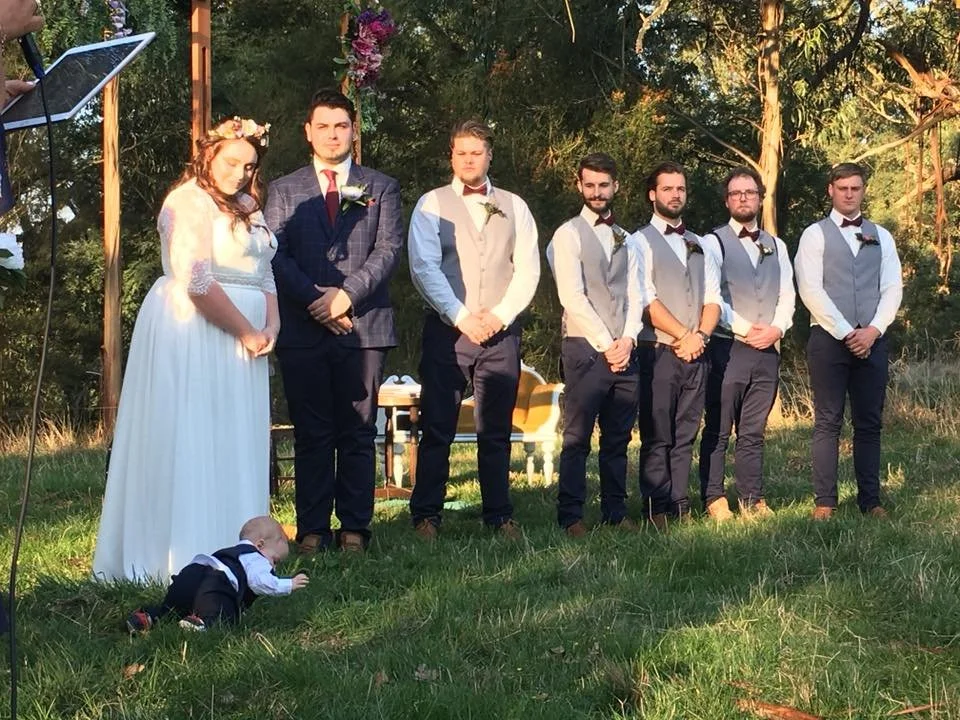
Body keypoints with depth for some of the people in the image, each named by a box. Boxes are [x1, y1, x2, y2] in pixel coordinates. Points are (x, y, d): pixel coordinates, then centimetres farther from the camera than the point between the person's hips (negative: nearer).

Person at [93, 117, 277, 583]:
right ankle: (187, 552, 1)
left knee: (236, 448, 9)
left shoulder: (247, 208, 17)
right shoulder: (189, 203, -10)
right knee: (191, 444, -5)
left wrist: (271, 326, -3)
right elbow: (197, 282, -19)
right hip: (193, 334, -9)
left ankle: (230, 548, 15)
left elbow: (264, 274, 15)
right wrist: (247, 332, -14)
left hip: (242, 342, 9)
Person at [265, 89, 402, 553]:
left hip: (363, 326, 0)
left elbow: (389, 249, 2)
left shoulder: (380, 188, 14)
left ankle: (354, 527, 6)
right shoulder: (283, 191, 14)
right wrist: (315, 300, -11)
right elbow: (276, 255, 3)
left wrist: (347, 295, -11)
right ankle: (313, 528, 6)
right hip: (302, 329, 0)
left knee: (358, 433, 1)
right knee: (311, 434, 2)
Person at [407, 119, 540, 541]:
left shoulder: (514, 207, 13)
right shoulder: (432, 205, 5)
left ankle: (499, 516, 12)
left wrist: (499, 315, -7)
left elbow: (528, 269, 6)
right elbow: (424, 268, -5)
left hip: (502, 331, 2)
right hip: (447, 330, -2)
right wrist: (461, 318, -13)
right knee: (437, 428, -2)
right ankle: (425, 515, 3)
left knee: (496, 431, 6)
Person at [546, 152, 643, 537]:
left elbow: (634, 296, 13)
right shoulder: (568, 234, -1)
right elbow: (573, 296, -9)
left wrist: (628, 339, -5)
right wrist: (606, 344, -11)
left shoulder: (625, 239, 18)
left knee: (618, 438, 8)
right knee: (578, 437, -6)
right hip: (585, 348, -5)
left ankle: (615, 512, 14)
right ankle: (571, 516, -2)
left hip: (623, 351, 6)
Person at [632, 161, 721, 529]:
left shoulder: (699, 244, 19)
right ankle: (657, 510, -2)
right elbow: (647, 301, -9)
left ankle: (679, 507, 7)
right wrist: (684, 335, -12)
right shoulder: (641, 241, 0)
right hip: (657, 351, -5)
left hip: (695, 353, 5)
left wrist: (701, 336, -4)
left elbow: (712, 298, 13)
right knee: (657, 437, -5)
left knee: (685, 436, 5)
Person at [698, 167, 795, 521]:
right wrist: (745, 328, -15)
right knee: (717, 431, -2)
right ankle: (714, 500, 3)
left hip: (768, 348, 5)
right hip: (726, 347, -4)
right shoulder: (713, 242, 0)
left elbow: (787, 295, 13)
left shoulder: (776, 246, 17)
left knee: (753, 431, 8)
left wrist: (776, 328, -5)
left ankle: (752, 499, 12)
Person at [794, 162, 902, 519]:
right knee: (828, 422, -2)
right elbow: (810, 289, -8)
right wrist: (846, 333, -13)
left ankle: (870, 499, 11)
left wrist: (873, 330, -9)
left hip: (872, 340, 3)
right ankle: (824, 501, 0)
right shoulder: (815, 235, 2)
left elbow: (893, 288, 6)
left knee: (869, 422, 5)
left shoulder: (881, 236, 14)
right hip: (829, 338, -3)